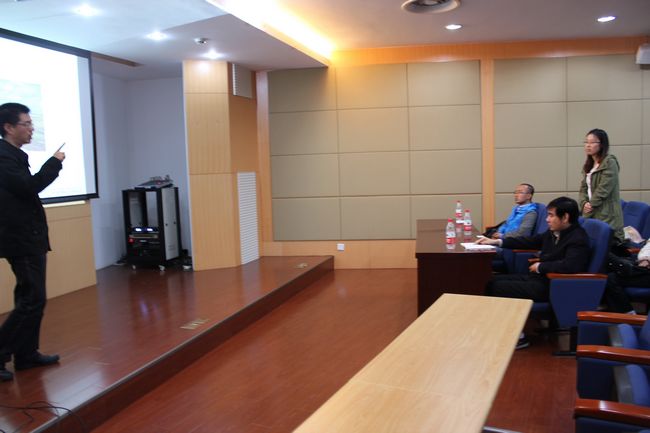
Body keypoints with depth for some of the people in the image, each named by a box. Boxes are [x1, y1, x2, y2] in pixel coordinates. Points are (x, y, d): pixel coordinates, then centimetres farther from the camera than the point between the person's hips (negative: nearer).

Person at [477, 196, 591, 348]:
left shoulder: (578, 239, -18)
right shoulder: (554, 232, 8)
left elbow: (570, 265, -33)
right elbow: (531, 241, 19)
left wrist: (540, 266, -19)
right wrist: (497, 242, 14)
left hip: (553, 286, -9)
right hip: (539, 277, 9)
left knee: (499, 288, -16)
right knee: (492, 282, 2)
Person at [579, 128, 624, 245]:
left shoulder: (610, 162, -6)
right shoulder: (588, 165, 18)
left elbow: (604, 189, -14)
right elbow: (583, 188, 12)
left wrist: (591, 204, -9)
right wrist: (584, 203, -5)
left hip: (606, 215, -7)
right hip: (590, 214, 7)